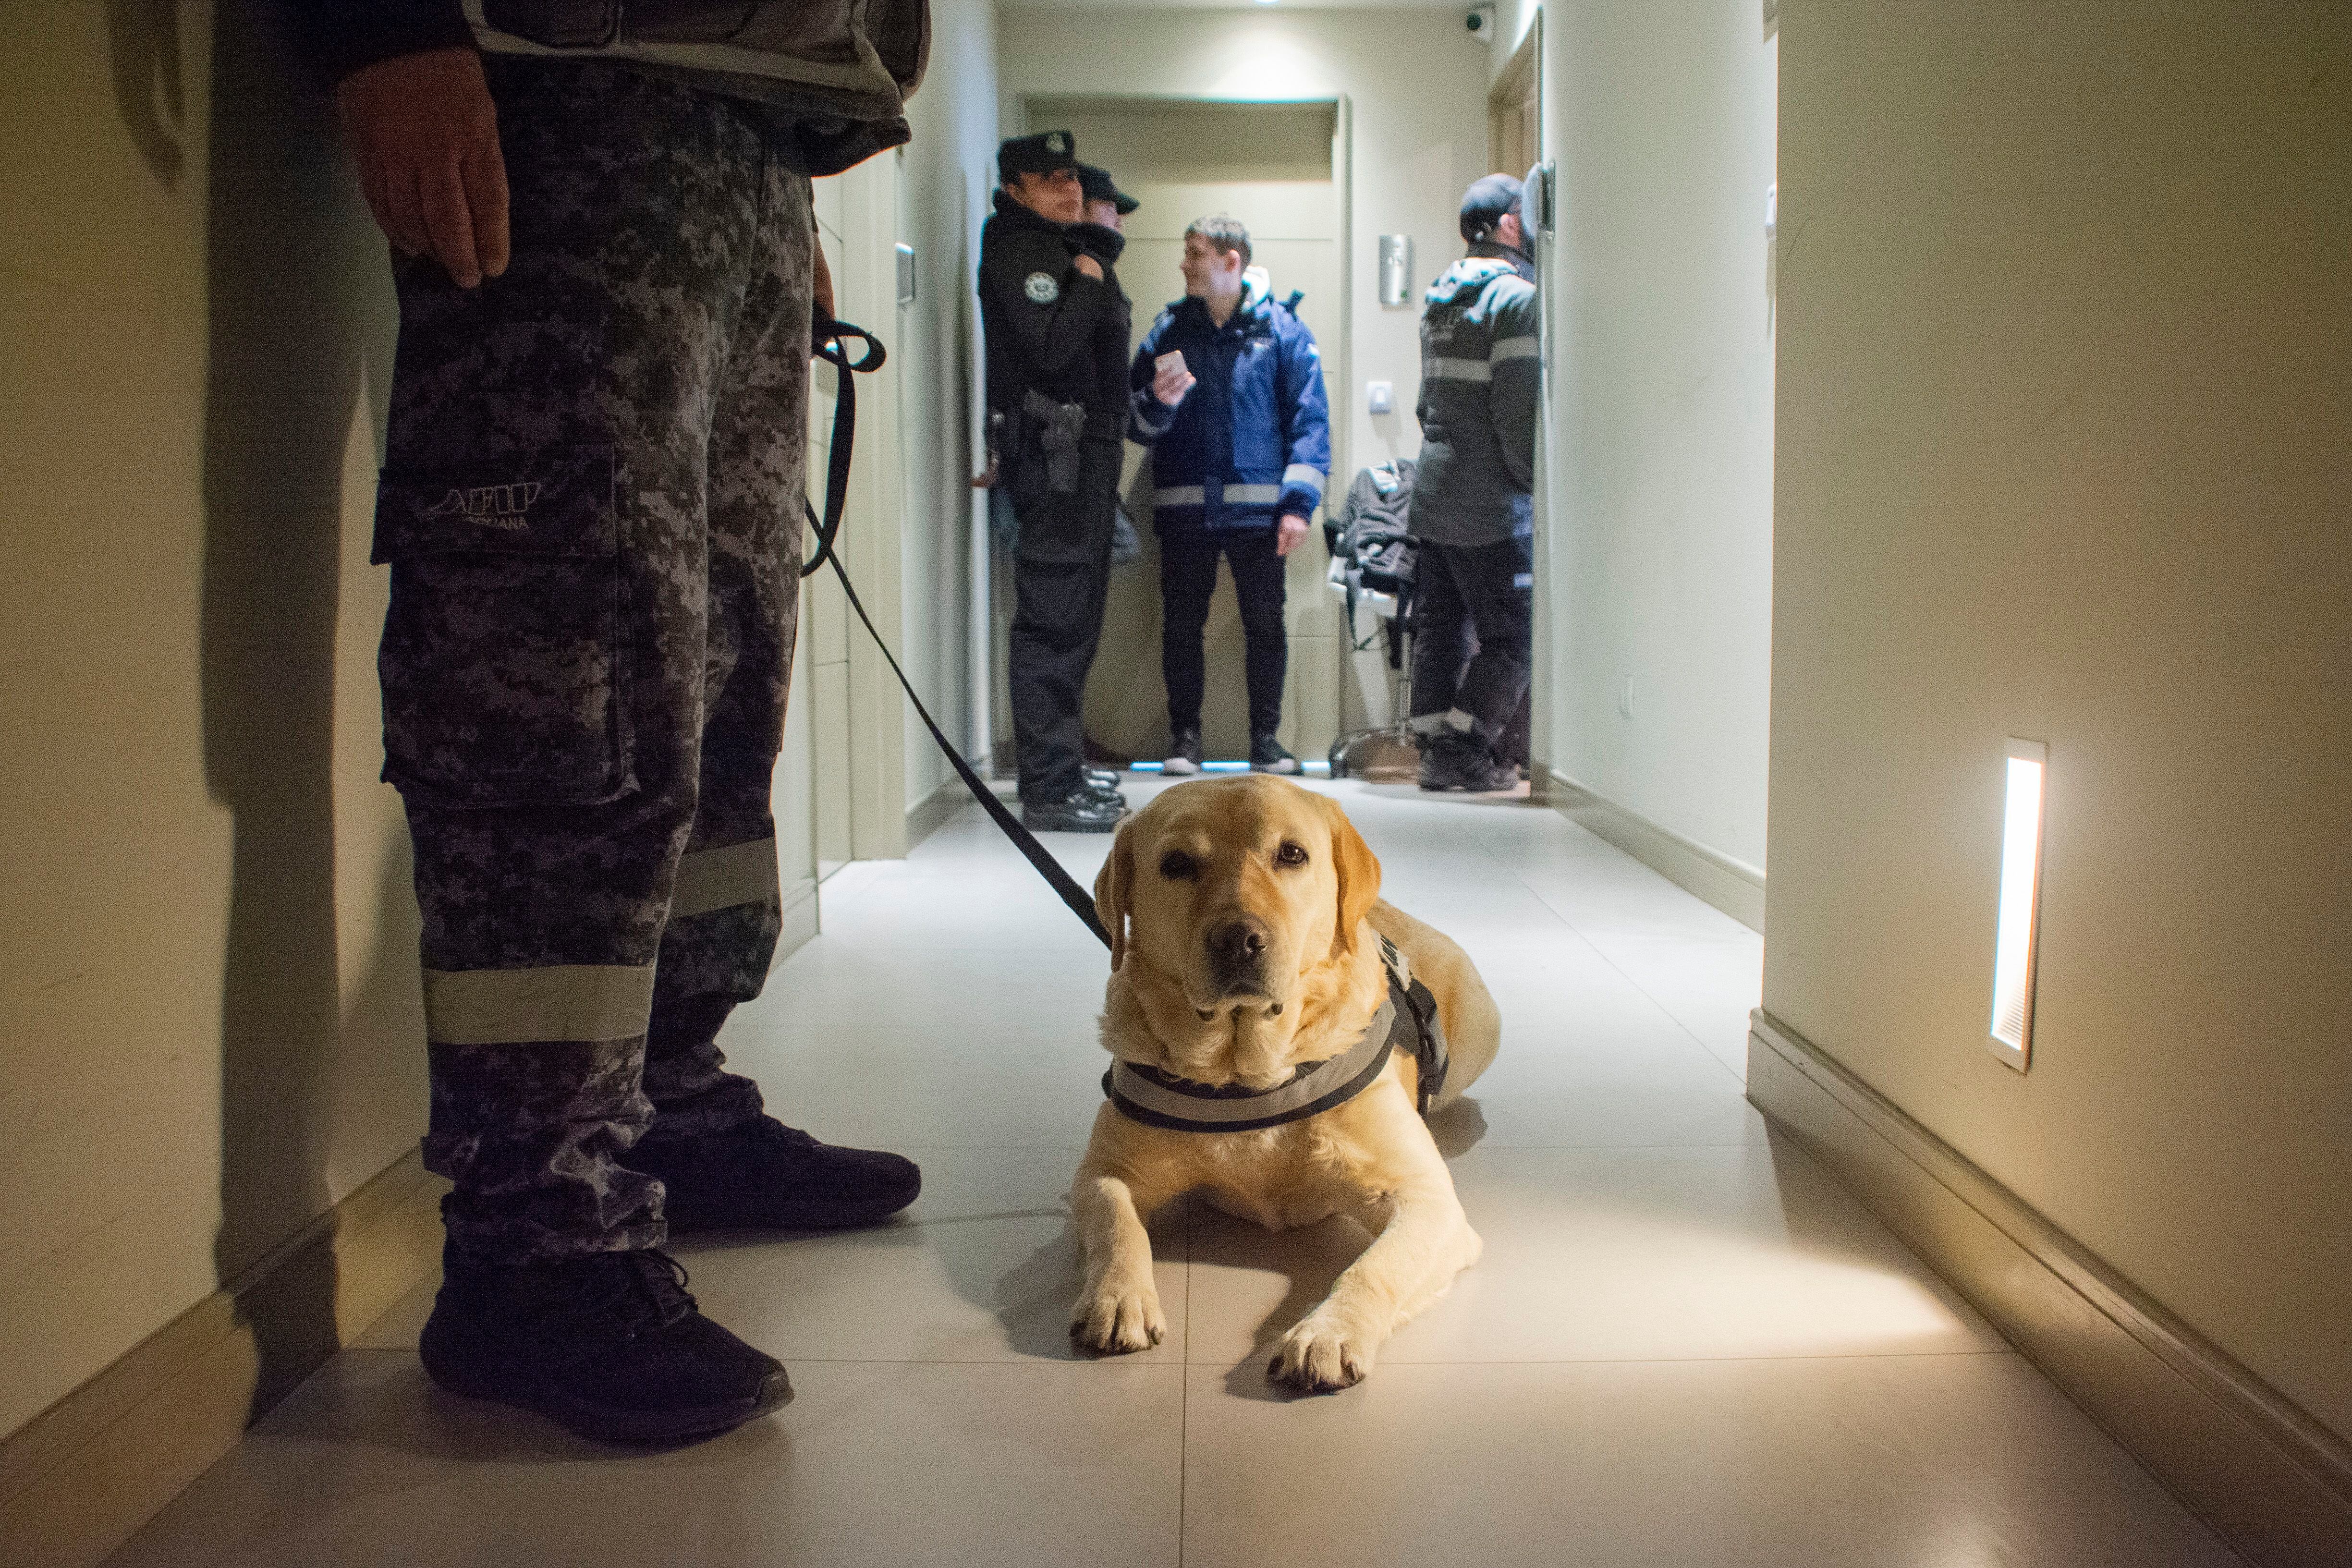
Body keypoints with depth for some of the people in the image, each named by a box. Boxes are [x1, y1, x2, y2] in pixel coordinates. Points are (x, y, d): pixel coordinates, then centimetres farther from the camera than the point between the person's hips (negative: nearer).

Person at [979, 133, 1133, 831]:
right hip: (1052, 451, -10)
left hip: (1085, 451, 10)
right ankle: (1049, 791, -9)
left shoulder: (1073, 248, 22)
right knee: (1053, 621, -11)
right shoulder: (1019, 252, -9)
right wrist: (1088, 282, -11)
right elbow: (1051, 347, -22)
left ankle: (1064, 773, 23)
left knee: (1074, 620, 14)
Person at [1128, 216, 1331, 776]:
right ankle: (1184, 736, 14)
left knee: (1266, 624, 1)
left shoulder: (1281, 329, 4)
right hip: (1184, 507, 2)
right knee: (1181, 624, 3)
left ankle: (1265, 739, 12)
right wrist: (1158, 403, -11)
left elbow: (1309, 419, 0)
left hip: (1257, 507, -2)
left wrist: (1298, 503, -9)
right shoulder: (1168, 330, 11)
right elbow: (1137, 424, 12)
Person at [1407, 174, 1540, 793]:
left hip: (1432, 492, 8)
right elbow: (1519, 413, -17)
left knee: (1438, 628, 11)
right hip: (1492, 507, -8)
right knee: (1511, 636, 0)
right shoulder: (1516, 298, -11)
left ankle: (1436, 748, 14)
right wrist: (1540, 482, -6)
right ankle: (1467, 753, 0)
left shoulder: (1439, 300, 15)